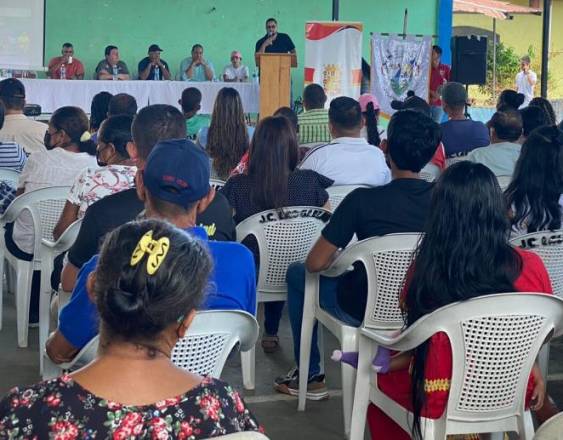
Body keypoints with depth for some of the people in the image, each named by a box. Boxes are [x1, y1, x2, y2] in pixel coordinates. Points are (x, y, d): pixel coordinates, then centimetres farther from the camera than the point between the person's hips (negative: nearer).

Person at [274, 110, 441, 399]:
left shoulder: (362, 200, -24)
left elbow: (315, 263, -18)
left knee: (297, 273, 22)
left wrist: (335, 258, 6)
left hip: (365, 312, -5)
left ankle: (310, 377, 28)